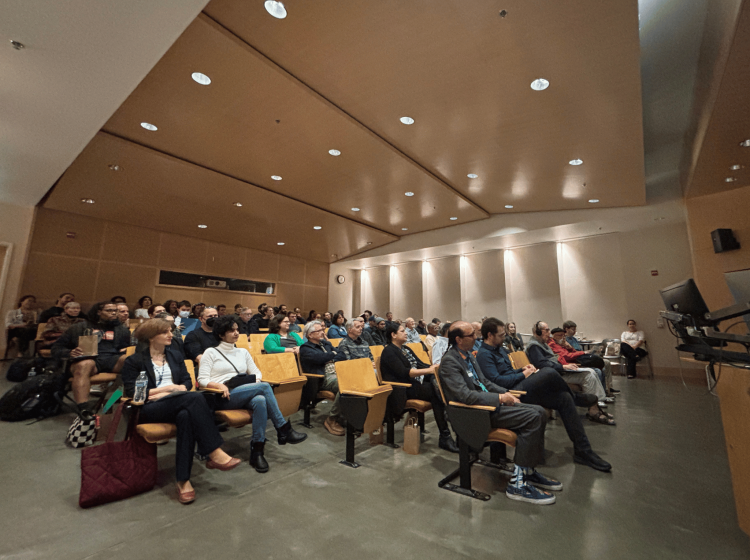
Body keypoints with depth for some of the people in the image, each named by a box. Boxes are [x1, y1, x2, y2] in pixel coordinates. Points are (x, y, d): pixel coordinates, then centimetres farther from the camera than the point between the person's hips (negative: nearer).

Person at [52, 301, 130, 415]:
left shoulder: (122, 329, 27)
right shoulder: (81, 328, 23)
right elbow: (57, 348, 19)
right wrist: (69, 353, -5)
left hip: (113, 359, 1)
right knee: (84, 365, -38)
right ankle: (84, 412, -49)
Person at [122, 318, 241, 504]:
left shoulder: (175, 356, 21)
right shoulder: (135, 361, 9)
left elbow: (187, 382, 14)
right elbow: (130, 390, -3)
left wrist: (166, 393, -7)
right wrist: (169, 388, -9)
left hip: (179, 404, 4)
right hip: (149, 409, -3)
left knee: (186, 416, -38)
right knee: (195, 397, -35)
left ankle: (183, 480, -33)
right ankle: (215, 454, -37)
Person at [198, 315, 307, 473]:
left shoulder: (243, 352, 22)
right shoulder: (211, 352, 10)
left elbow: (256, 372, 18)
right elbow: (202, 380, 1)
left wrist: (257, 380, -5)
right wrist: (220, 385, -19)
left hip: (246, 396, 4)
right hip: (223, 398, -4)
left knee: (260, 401, -36)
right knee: (265, 387, -30)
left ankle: (257, 451, -29)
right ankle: (284, 430, -24)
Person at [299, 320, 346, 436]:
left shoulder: (326, 343, 27)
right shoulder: (305, 348, 6)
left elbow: (343, 355, 19)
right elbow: (319, 358, -11)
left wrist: (331, 357, 0)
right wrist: (334, 355, 6)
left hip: (336, 373, 6)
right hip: (322, 379, -6)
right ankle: (331, 420, -14)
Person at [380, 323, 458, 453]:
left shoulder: (406, 349, 23)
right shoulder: (389, 351, -6)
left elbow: (420, 364, 17)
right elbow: (403, 372, -18)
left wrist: (434, 368, -4)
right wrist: (429, 370, -24)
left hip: (415, 383, 8)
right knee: (435, 391, -27)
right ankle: (444, 437, -24)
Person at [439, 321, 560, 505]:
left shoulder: (468, 355, 11)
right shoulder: (449, 361, -19)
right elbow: (465, 395, -26)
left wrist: (506, 393, 6)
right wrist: (499, 398, -19)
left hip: (489, 402, 9)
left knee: (539, 412, 2)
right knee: (532, 417, -18)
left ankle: (529, 470, 14)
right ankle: (518, 483, -8)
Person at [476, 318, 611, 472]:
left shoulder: (499, 349, 17)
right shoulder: (484, 354, -14)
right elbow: (496, 381, -22)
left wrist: (522, 369, 7)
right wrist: (523, 374, -10)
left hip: (521, 388, 10)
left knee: (564, 398, -2)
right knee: (548, 372, -26)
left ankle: (582, 450, 8)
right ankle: (575, 397, 9)